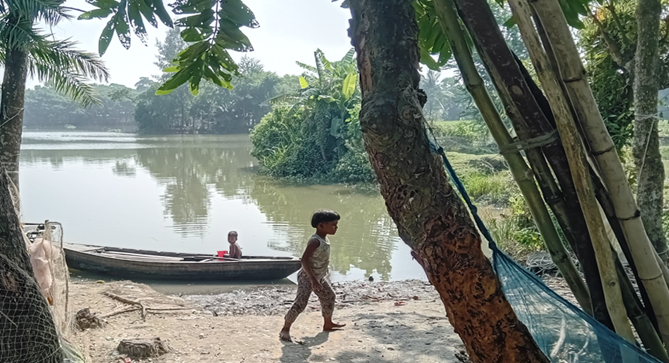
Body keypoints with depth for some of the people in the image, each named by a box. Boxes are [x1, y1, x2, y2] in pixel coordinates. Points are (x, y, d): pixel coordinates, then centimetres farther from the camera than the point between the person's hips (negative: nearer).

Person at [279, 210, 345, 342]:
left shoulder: (324, 239, 4)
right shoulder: (315, 241, -25)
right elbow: (304, 260, -32)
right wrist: (313, 279, -35)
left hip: (319, 277, 10)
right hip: (307, 277, -10)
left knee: (329, 296, 20)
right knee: (301, 303, -14)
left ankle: (328, 324, 38)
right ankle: (285, 329, -5)